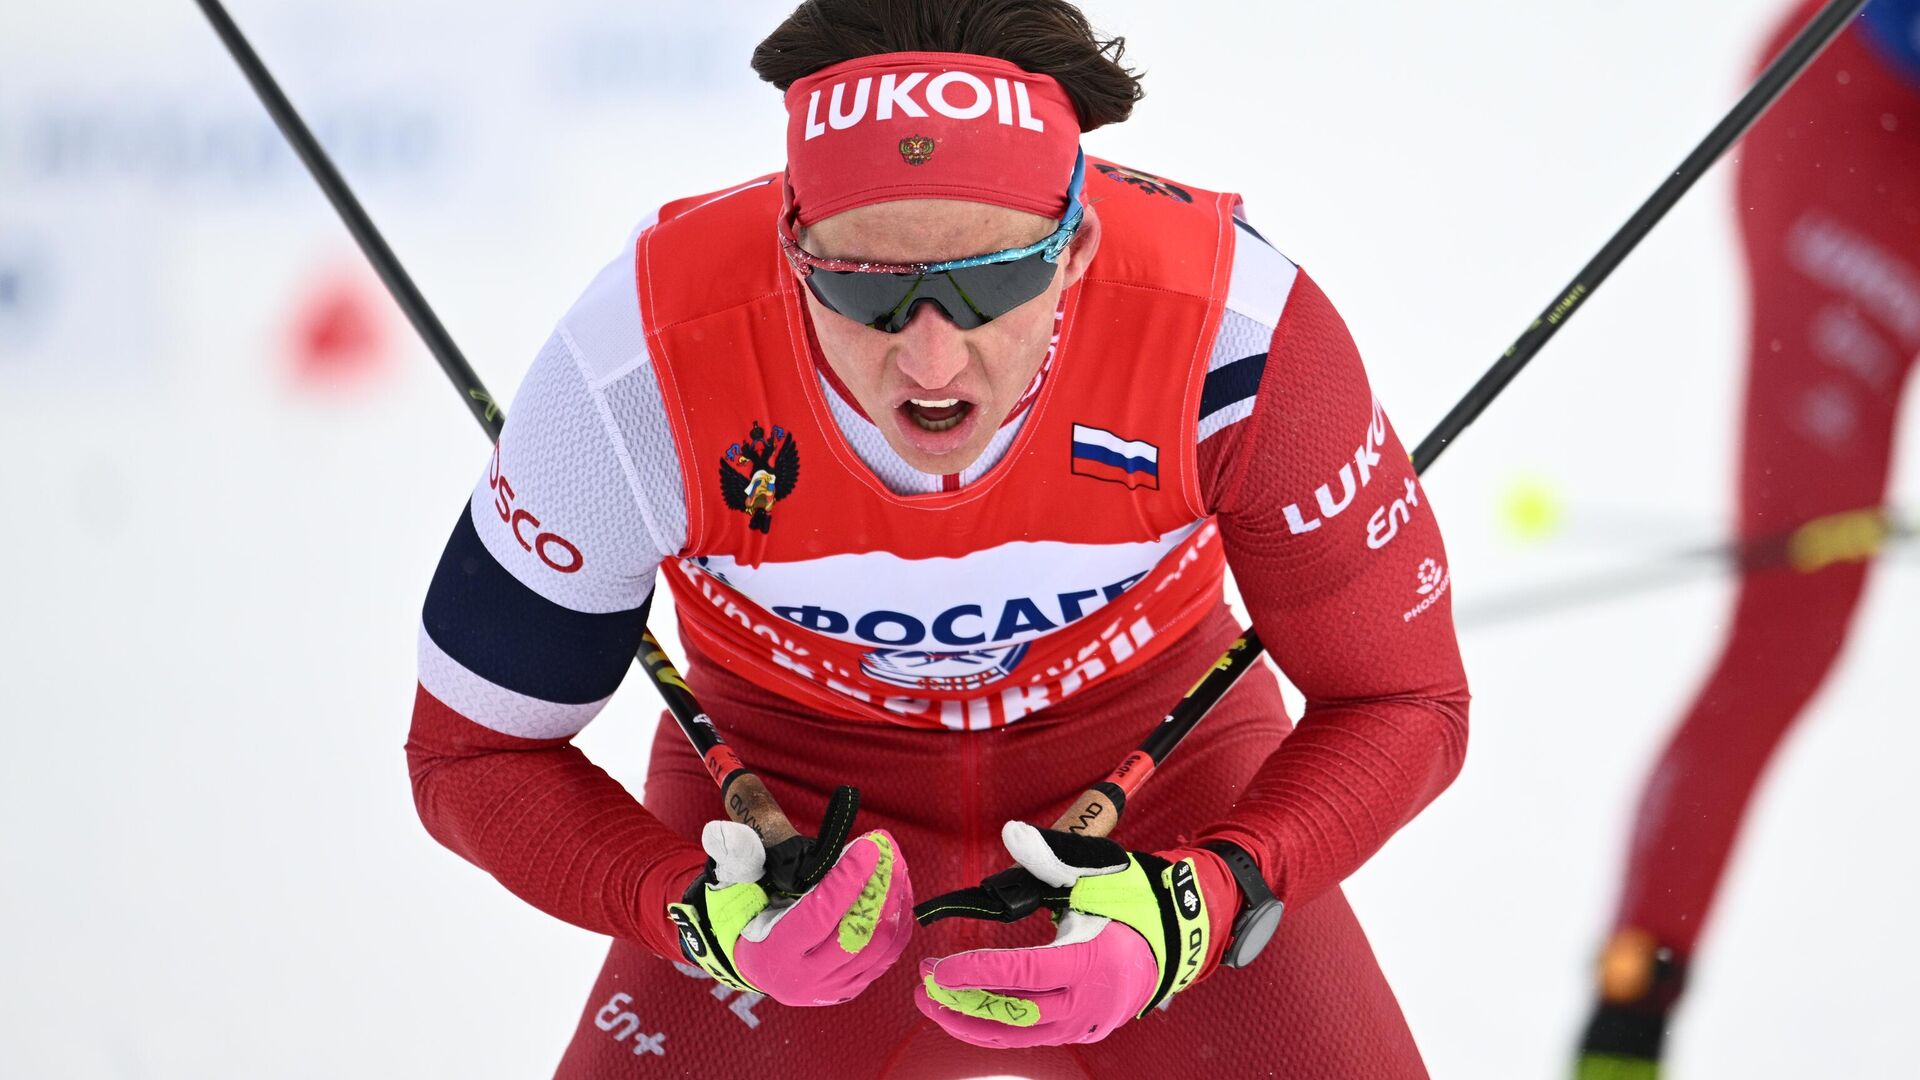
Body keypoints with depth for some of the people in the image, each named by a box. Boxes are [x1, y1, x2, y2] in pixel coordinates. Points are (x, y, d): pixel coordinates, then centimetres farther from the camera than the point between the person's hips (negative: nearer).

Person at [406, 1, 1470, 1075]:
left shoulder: (1233, 326, -29)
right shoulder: (643, 368, -29)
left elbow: (1400, 700, -15)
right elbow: (475, 748, -14)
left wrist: (1198, 909, -32)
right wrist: (697, 917, -32)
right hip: (787, 820, 0)